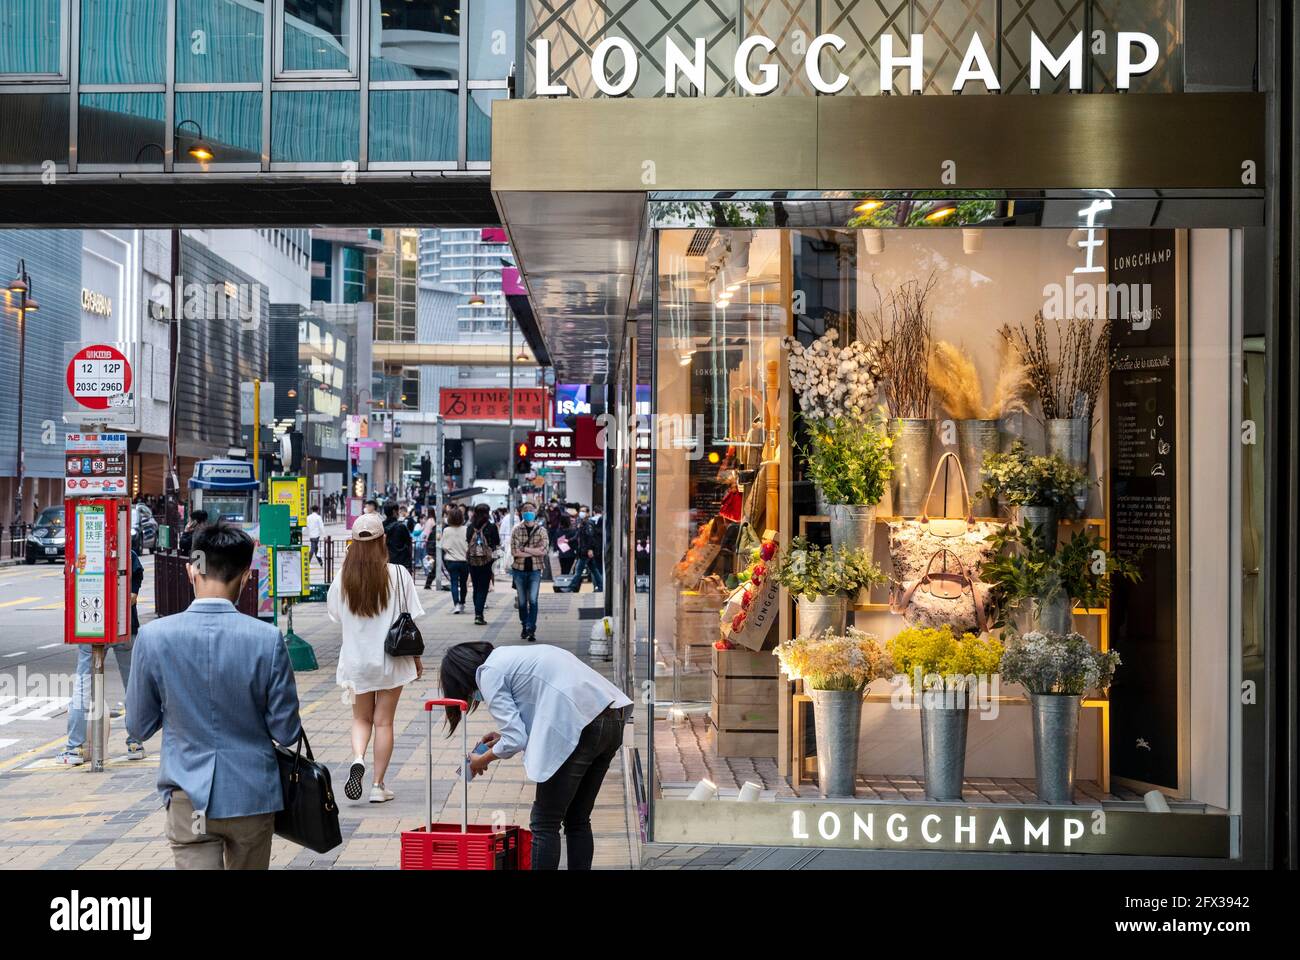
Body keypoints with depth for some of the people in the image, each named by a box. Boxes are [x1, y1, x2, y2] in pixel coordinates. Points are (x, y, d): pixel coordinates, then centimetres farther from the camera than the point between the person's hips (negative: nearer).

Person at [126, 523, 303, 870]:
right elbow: (286, 732, -6)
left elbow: (138, 727, 1)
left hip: (189, 800, -1)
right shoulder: (266, 639, -13)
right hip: (252, 795, 1)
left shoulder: (154, 637, -10)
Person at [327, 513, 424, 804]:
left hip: (356, 660, 2)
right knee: (383, 721, 9)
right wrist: (416, 657, 5)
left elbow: (335, 614, 8)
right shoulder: (398, 574, -11)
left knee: (361, 718, 18)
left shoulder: (343, 578, -6)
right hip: (391, 659, -2)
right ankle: (378, 785, 11)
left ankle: (358, 759, -9)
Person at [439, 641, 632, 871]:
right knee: (578, 821, 18)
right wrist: (505, 735, 29)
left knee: (544, 824, 4)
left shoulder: (489, 673, 0)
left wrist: (481, 760, 14)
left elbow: (516, 740, -5)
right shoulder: (508, 656, 26)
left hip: (581, 729, -9)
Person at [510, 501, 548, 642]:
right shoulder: (516, 531, 1)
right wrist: (534, 552, -10)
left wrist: (524, 549, -11)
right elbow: (514, 552, -9)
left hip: (535, 570, -1)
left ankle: (531, 629, -9)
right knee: (522, 602, 10)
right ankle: (524, 627, 24)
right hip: (519, 570, 1)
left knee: (533, 600, -10)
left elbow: (543, 551, -11)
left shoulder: (541, 530, 1)